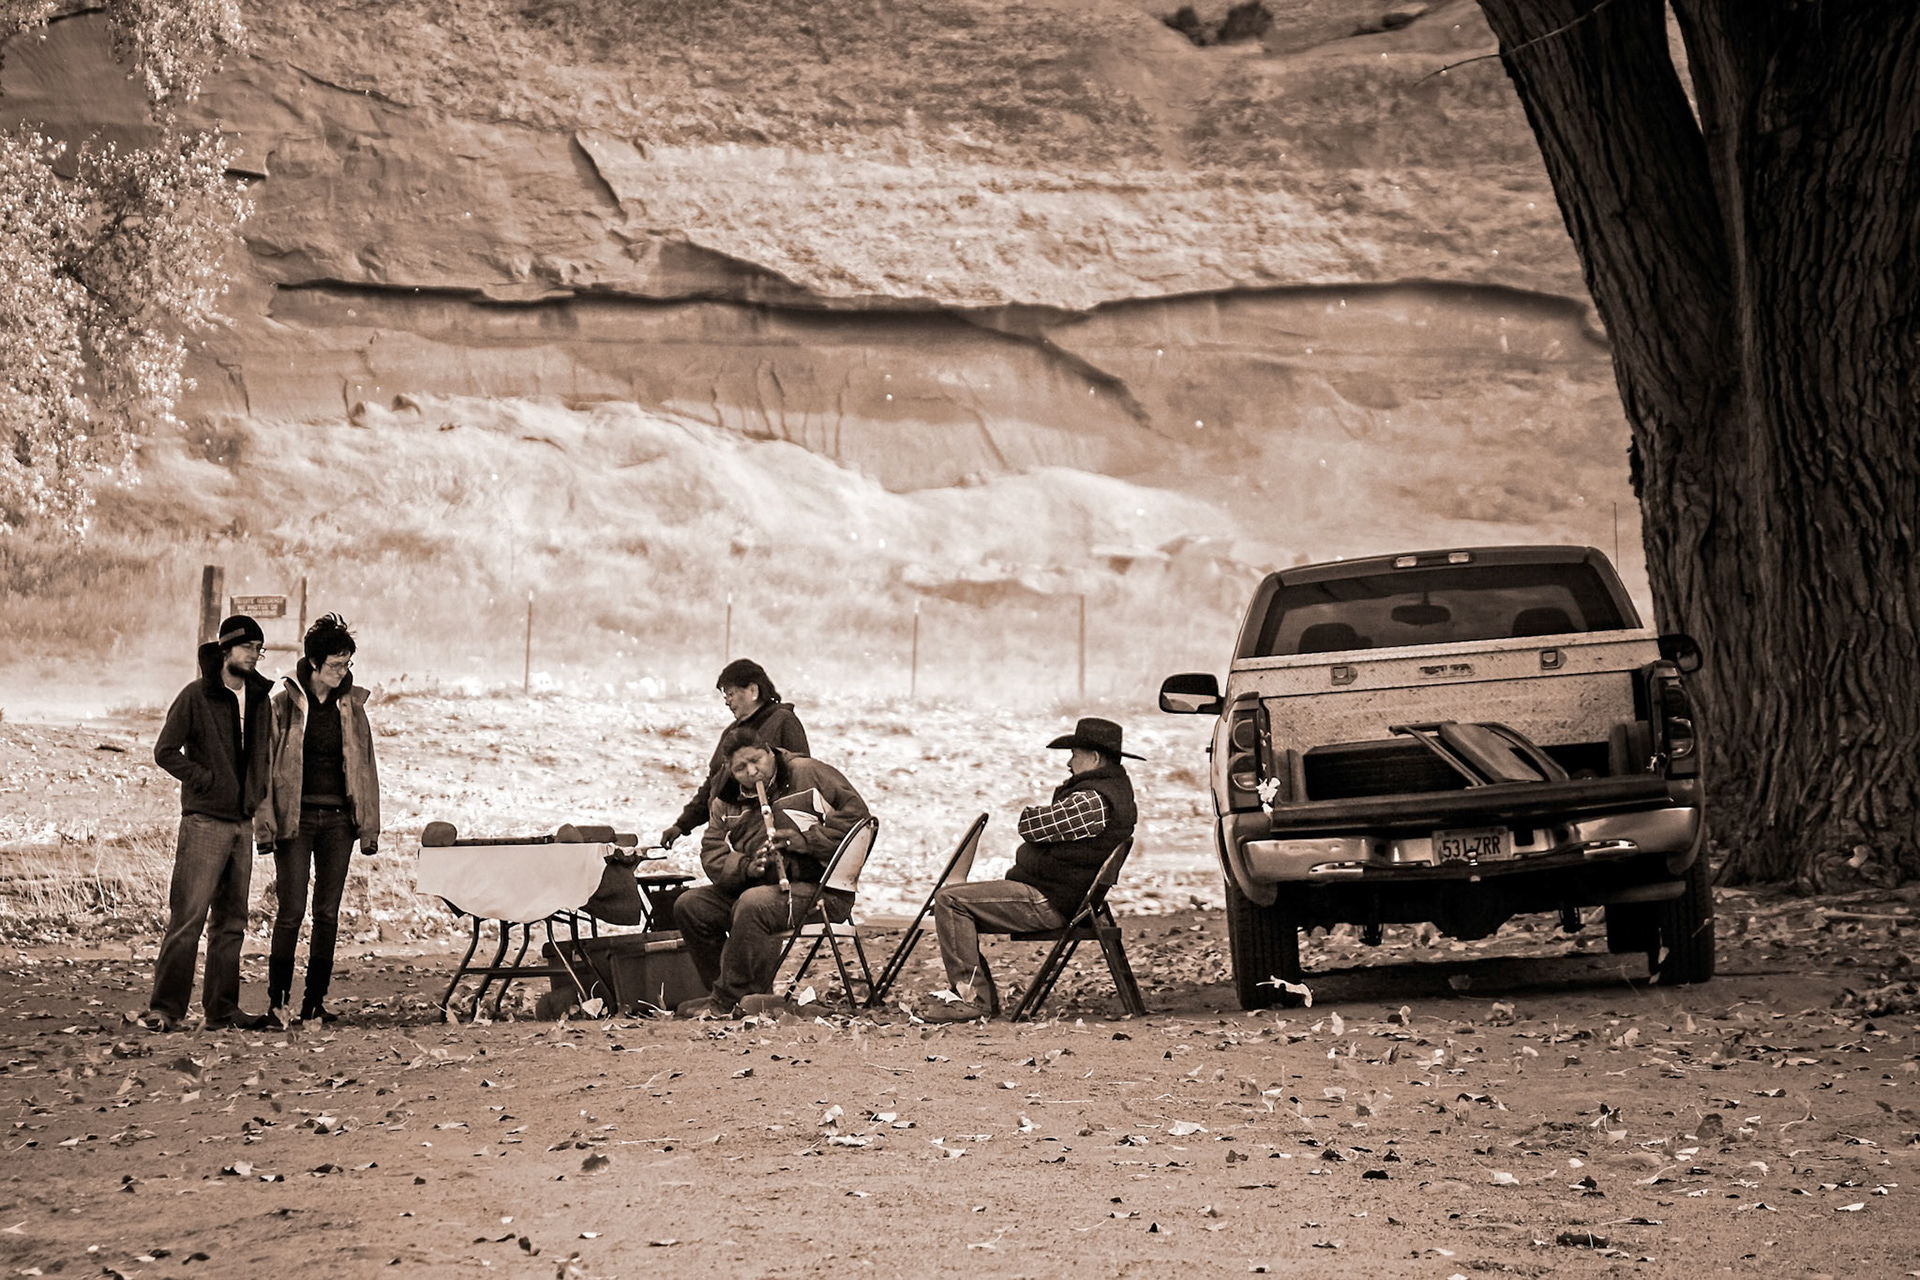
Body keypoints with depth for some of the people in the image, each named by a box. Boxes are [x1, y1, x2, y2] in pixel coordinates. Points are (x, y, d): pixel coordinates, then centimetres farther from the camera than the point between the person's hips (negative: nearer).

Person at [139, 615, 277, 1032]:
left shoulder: (259, 700, 13)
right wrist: (206, 780, -10)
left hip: (242, 822, 6)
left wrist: (259, 794, 11)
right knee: (189, 915, -11)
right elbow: (165, 752, -7)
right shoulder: (196, 696, -5)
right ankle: (166, 1006, -9)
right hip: (204, 821, -6)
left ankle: (222, 1009, 12)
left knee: (231, 920, 8)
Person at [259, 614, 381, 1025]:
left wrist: (369, 827, 8)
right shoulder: (282, 701, -2)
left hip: (338, 819, 4)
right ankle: (277, 1000, -2)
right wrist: (267, 822, -9)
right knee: (292, 910, -7)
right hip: (295, 819, -4)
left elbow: (364, 767, 12)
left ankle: (315, 1001, 10)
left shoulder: (351, 705, 8)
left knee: (328, 913, 5)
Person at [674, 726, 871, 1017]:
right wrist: (748, 867, -17)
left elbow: (855, 813, -7)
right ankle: (754, 995, -5)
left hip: (817, 886, -7)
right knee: (690, 905, -6)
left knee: (752, 905, -35)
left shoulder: (807, 774, -2)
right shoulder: (726, 802, 13)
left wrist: (805, 840, -16)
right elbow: (712, 854, 4)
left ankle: (727, 1001, -26)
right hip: (754, 885, 7)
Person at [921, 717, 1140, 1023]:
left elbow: (1032, 826, -18)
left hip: (1049, 903, -12)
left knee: (949, 900, -17)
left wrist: (1031, 813, 3)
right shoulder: (1114, 788, 14)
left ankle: (972, 999, -17)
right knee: (952, 900, 17)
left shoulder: (1094, 801, -21)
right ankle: (985, 999, 13)